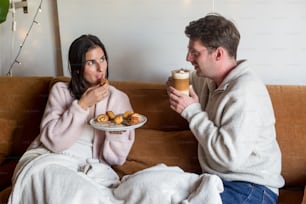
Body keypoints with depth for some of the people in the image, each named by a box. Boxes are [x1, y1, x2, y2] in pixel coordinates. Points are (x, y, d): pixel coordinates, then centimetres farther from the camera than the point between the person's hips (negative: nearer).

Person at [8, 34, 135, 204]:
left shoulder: (119, 99, 5)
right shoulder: (60, 91, 4)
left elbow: (114, 158, 3)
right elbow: (53, 140, -9)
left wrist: (118, 132, -19)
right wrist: (82, 105, -15)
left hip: (90, 168, 1)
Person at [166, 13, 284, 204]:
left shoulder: (245, 91, -21)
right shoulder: (213, 80, 6)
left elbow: (230, 156, -28)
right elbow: (194, 79, 31)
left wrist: (192, 111, -19)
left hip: (251, 188, -8)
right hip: (216, 179, 8)